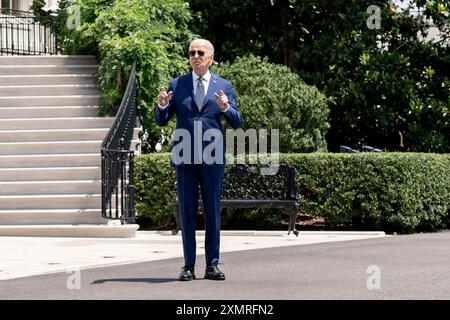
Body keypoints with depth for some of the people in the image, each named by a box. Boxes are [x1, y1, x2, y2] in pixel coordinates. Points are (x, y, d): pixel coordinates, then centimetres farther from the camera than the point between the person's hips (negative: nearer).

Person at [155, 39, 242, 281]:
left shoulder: (224, 86, 8)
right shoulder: (176, 85, 9)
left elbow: (237, 122, 4)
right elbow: (161, 121, 7)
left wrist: (225, 108, -17)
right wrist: (162, 105, -15)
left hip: (212, 157, 0)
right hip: (185, 157, 0)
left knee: (213, 211, 2)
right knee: (187, 211, 2)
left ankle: (212, 265, 8)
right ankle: (189, 265, 5)